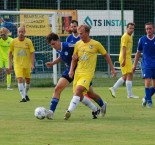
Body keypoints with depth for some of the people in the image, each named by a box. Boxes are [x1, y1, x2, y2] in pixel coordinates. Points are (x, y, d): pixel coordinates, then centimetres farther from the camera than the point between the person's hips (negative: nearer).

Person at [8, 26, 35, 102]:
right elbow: (10, 52, 7)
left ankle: (25, 94, 38)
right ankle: (23, 97, -18)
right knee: (20, 80, -16)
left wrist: (32, 64, -13)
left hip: (27, 65, 1)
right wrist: (10, 63, 5)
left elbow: (32, 53, -6)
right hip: (17, 64, -1)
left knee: (28, 80, 12)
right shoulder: (14, 41, -4)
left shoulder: (28, 41, -7)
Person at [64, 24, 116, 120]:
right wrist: (71, 70, -3)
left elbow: (106, 55, 8)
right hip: (78, 73, 5)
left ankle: (69, 111, -29)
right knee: (80, 97, 8)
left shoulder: (96, 44, -4)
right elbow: (74, 59, 13)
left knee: (78, 91, -25)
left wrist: (112, 69, 8)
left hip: (88, 74, -5)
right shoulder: (78, 44, 6)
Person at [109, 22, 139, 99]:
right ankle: (130, 94, -9)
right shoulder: (125, 36, -12)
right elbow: (124, 48, -18)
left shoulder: (130, 37, 18)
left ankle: (113, 88, 15)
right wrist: (124, 60, -24)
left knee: (125, 76, 11)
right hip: (125, 58, -10)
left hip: (128, 58, 10)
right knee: (129, 75, -9)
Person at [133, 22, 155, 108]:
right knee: (147, 83, -14)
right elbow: (138, 53, 11)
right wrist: (134, 65, 9)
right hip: (146, 65, -1)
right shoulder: (142, 40, 1)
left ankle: (146, 98, 25)